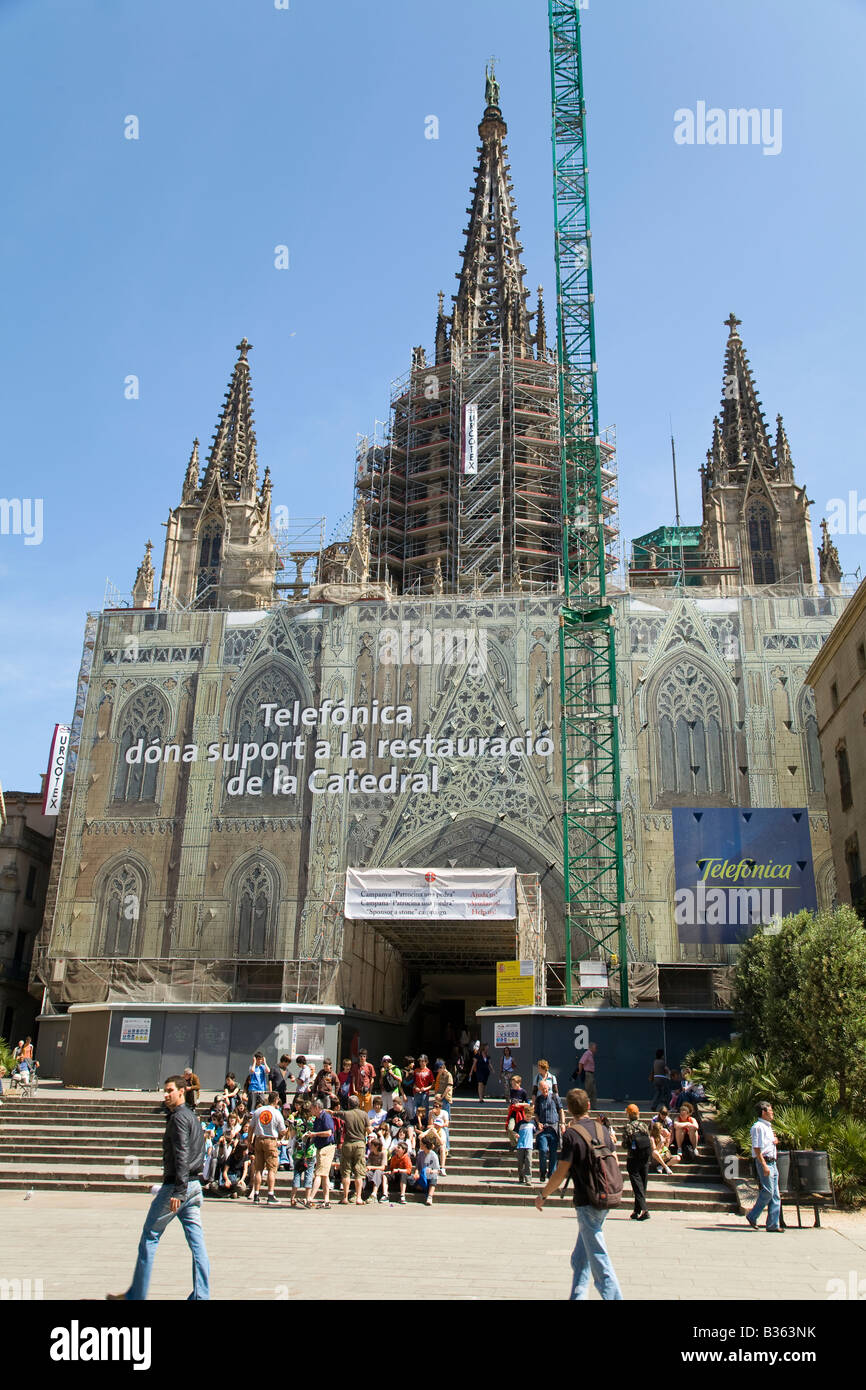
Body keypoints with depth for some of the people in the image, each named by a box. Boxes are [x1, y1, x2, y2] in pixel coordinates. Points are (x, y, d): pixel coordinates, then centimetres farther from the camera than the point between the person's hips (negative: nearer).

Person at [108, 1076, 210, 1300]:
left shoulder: (179, 1117, -11)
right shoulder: (193, 1117, 17)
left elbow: (181, 1155, -21)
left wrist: (177, 1191, -25)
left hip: (177, 1185, -8)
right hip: (195, 1184, 9)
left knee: (149, 1237, 5)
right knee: (197, 1242, 4)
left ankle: (135, 1295, 14)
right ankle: (201, 1296, 2)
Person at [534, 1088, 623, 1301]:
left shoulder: (571, 1134, -15)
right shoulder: (602, 1130, 4)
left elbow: (561, 1173, -13)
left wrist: (542, 1195, 1)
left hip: (586, 1202, -7)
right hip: (604, 1199, 7)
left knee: (599, 1260, -1)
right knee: (580, 1258, 18)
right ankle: (578, 1295, 21)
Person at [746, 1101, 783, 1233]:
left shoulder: (768, 1126, 18)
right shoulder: (758, 1127, -12)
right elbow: (756, 1148, -18)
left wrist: (774, 1142, 9)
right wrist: (764, 1166, -23)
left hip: (772, 1162, 10)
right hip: (764, 1161, -10)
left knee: (775, 1195, 6)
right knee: (768, 1192, -11)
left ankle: (773, 1224, 9)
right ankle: (752, 1216, 1)